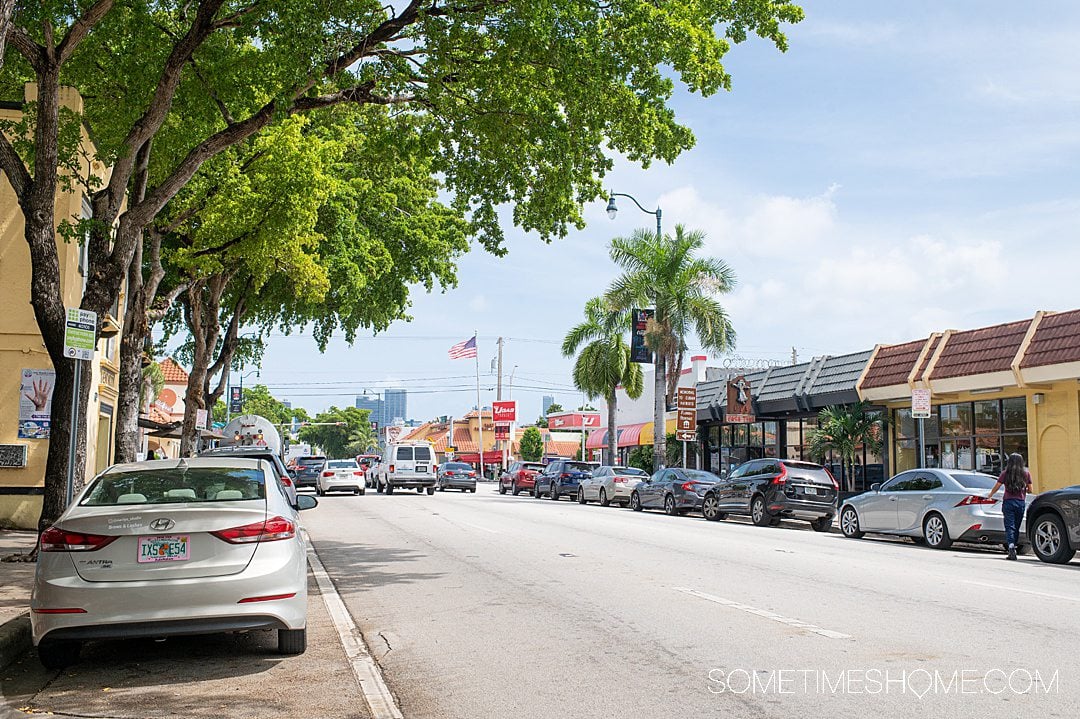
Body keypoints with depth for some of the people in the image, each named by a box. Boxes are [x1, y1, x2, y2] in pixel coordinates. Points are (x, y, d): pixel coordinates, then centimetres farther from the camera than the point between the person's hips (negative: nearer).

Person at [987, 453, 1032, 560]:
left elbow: (996, 487, 4)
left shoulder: (1005, 474, -1)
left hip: (1008, 502, -2)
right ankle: (1012, 552, 16)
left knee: (1010, 527, -5)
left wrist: (990, 495, 23)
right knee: (1016, 527, 11)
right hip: (1021, 503, 2)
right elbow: (1030, 490, 9)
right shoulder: (1026, 474, 3)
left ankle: (1011, 547, -25)